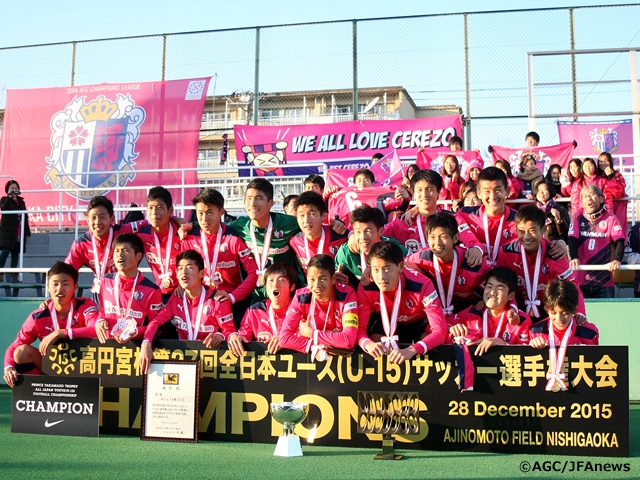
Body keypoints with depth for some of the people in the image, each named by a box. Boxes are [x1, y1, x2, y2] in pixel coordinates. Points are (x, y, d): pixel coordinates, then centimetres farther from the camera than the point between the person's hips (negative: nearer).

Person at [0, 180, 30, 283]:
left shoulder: (21, 201, 16)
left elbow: (25, 217, 16)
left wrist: (27, 232, 12)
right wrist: (9, 197, -25)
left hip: (19, 234, 5)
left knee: (16, 255, 5)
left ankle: (14, 277, 7)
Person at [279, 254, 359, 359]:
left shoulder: (346, 294, -15)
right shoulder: (301, 297, -10)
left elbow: (349, 340, -24)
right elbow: (284, 338, -14)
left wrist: (311, 333, -17)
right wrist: (316, 347, -23)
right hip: (307, 356, 0)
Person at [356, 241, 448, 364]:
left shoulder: (422, 285, -38)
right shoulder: (366, 288, -29)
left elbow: (440, 331, -41)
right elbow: (360, 328, -25)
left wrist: (411, 350, -59)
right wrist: (368, 344, -50)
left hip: (420, 323, -2)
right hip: (389, 323, 2)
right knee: (375, 348, -27)